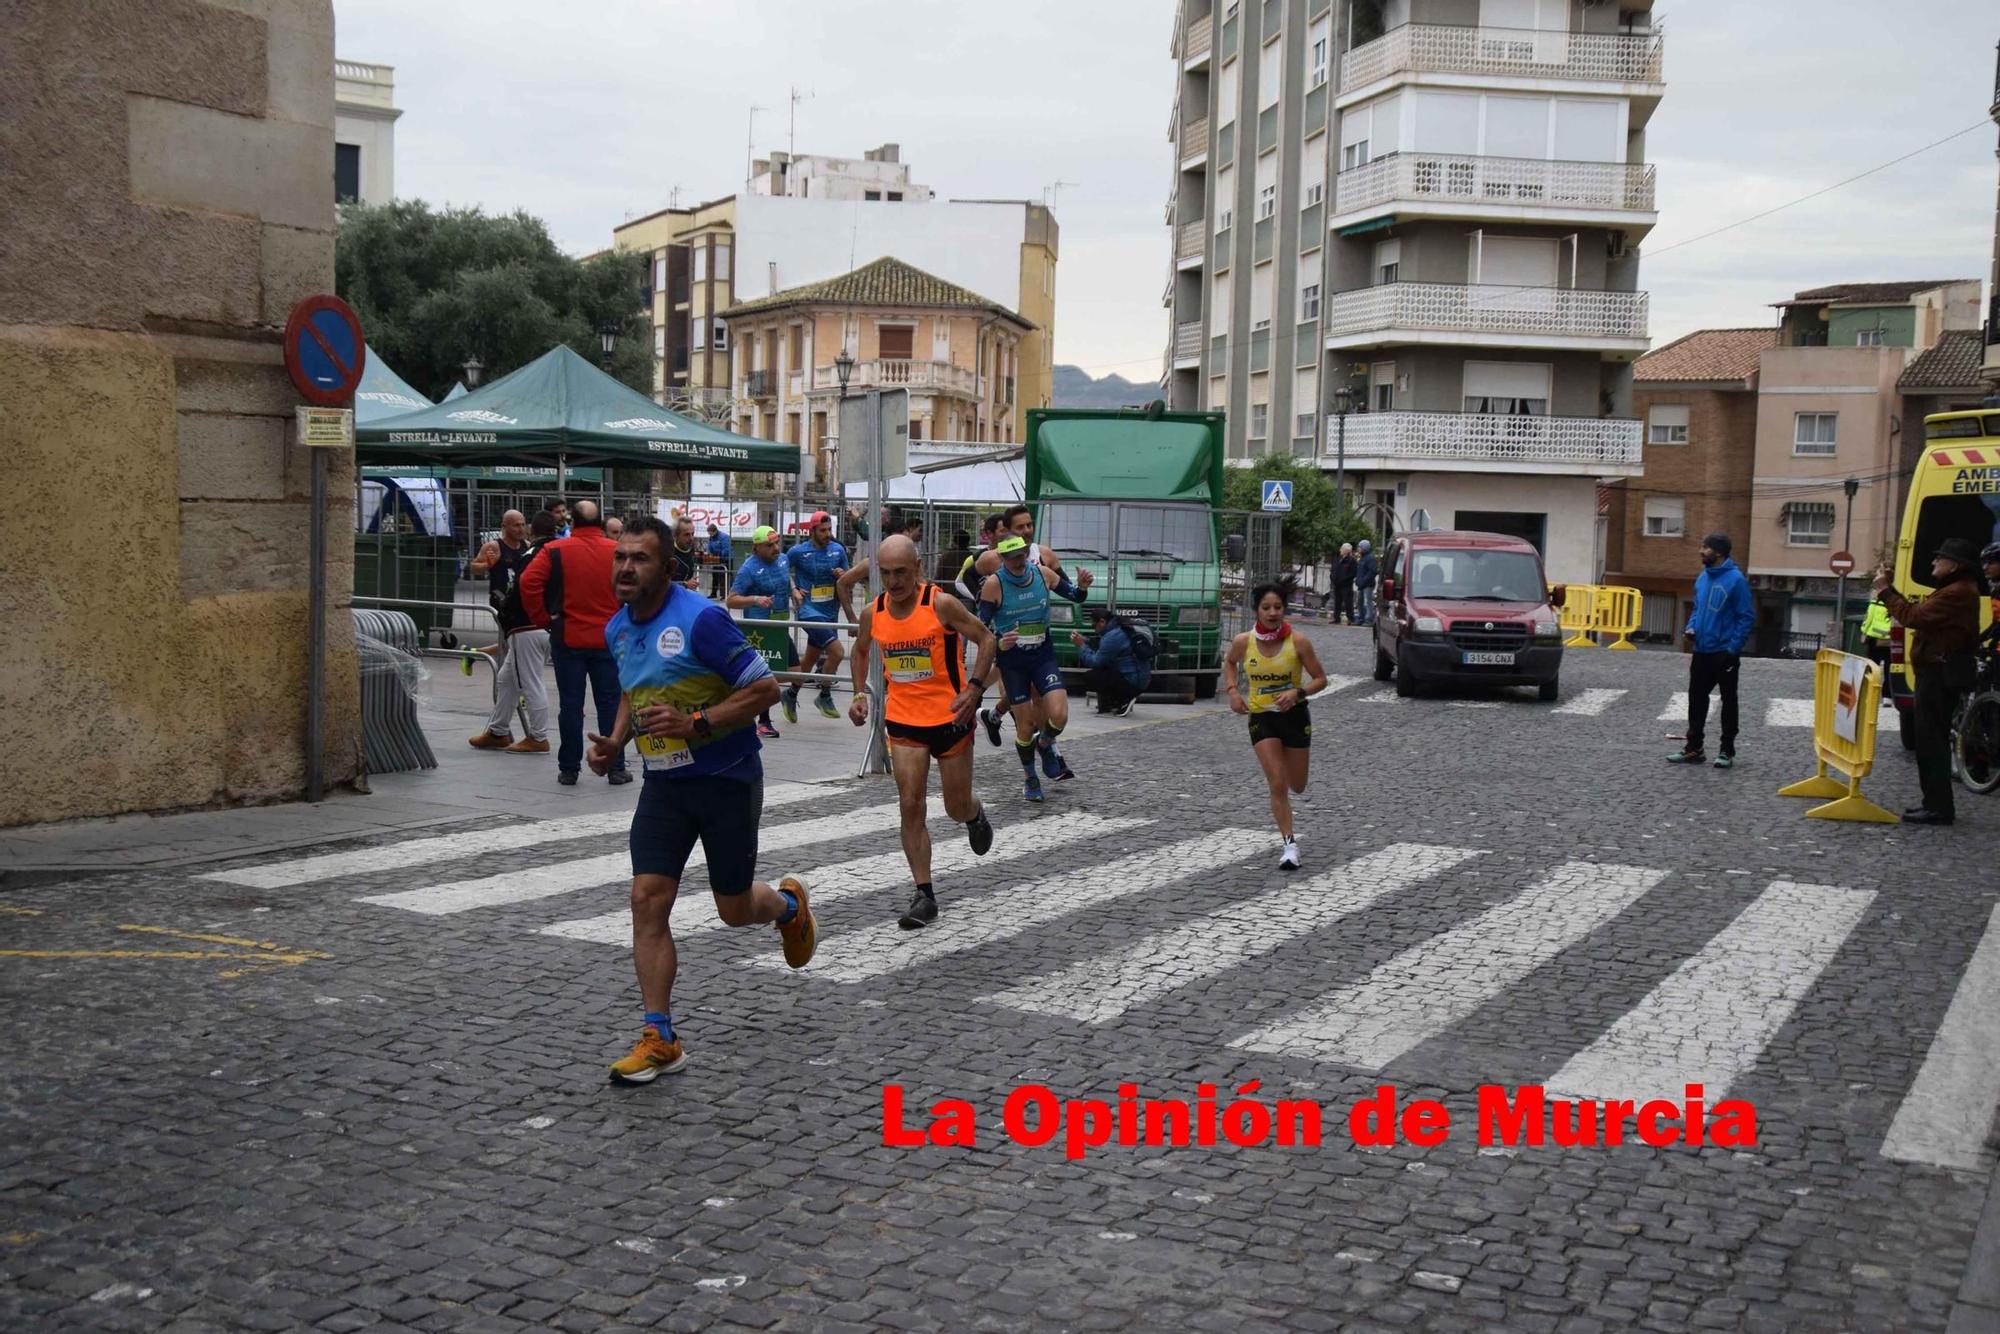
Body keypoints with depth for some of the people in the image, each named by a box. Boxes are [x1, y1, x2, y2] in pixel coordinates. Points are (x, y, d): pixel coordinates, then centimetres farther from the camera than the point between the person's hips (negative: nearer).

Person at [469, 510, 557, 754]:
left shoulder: (531, 556, -14)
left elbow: (519, 591, -17)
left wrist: (503, 612, 0)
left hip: (527, 628, -9)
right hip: (549, 628, 9)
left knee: (532, 684, -2)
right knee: (505, 677, 19)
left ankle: (538, 738, 4)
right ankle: (498, 732, 25)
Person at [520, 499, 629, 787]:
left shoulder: (555, 550, -4)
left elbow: (528, 582, -12)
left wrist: (543, 620, -3)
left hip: (568, 639, -1)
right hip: (609, 640, 1)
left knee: (570, 705, 6)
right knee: (610, 704, 7)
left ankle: (569, 769, 9)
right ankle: (616, 768, 9)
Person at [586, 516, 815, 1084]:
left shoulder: (700, 619, -20)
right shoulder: (618, 628, 3)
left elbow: (764, 689, -18)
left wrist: (696, 723, -26)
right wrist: (615, 742, 4)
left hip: (726, 780, -5)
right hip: (664, 783, 6)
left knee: (734, 910, 8)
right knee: (647, 902, -6)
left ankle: (789, 904, 45)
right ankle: (660, 1039, 2)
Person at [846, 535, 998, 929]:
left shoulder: (941, 604, -15)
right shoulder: (873, 612, -2)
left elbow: (986, 639, -6)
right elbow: (860, 650, 19)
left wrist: (973, 689, -17)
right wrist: (860, 693, 6)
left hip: (950, 716, -3)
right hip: (903, 720, 3)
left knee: (957, 808, 8)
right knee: (910, 806, -6)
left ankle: (975, 814, 47)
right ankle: (924, 895, 1)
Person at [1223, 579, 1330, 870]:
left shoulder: (1298, 641, -14)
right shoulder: (1243, 642, -9)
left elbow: (1321, 679, -6)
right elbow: (1229, 662, 14)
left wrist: (1297, 693, -23)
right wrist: (1233, 690, -1)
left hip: (1294, 715, 0)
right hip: (1261, 717, 0)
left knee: (1297, 786, 11)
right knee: (1277, 785, -11)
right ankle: (1289, 844, -3)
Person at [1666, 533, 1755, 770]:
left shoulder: (1735, 579, -14)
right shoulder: (1702, 578, 7)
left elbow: (1747, 617, -13)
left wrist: (1733, 648, -18)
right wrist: (1691, 628, 0)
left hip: (1724, 653, -7)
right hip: (1701, 651, 7)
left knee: (1728, 701, 6)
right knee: (1696, 698, 10)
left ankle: (1727, 751, 13)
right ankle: (1694, 747, 19)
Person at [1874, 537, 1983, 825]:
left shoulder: (1957, 593, -18)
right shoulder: (1955, 591, 18)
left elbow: (1913, 616, -23)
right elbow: (1919, 613, 15)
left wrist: (1884, 591, -12)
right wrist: (1888, 589, 12)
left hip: (1941, 674, -11)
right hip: (1938, 671, 11)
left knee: (1931, 739, -8)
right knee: (1932, 738, 16)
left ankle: (1939, 807, -5)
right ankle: (1936, 802, 22)